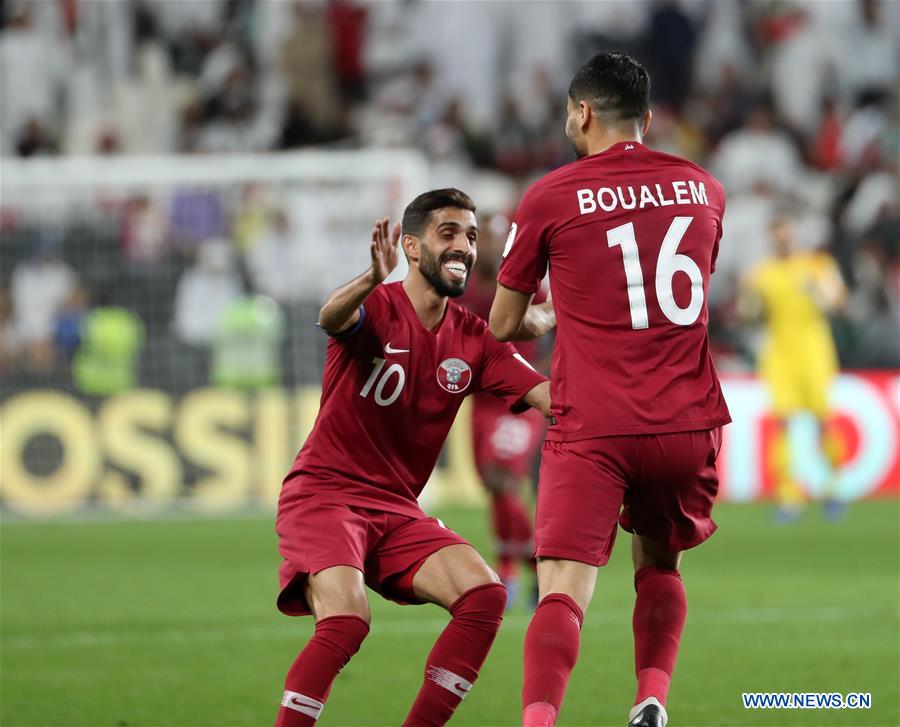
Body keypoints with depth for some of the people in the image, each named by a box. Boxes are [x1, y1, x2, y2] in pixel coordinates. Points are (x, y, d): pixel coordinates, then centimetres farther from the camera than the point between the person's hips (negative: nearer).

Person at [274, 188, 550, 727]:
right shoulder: (377, 309, -10)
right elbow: (331, 319, -34)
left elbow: (550, 397, -1)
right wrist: (372, 281, -57)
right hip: (323, 495, -6)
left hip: (396, 509, 6)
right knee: (346, 620, -27)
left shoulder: (474, 339, 6)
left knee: (484, 595, -14)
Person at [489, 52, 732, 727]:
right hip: (687, 423, 4)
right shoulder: (703, 189, 11)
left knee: (563, 591, -10)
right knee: (659, 565, 24)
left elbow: (503, 327, 9)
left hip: (592, 430, -3)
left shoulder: (549, 198, -1)